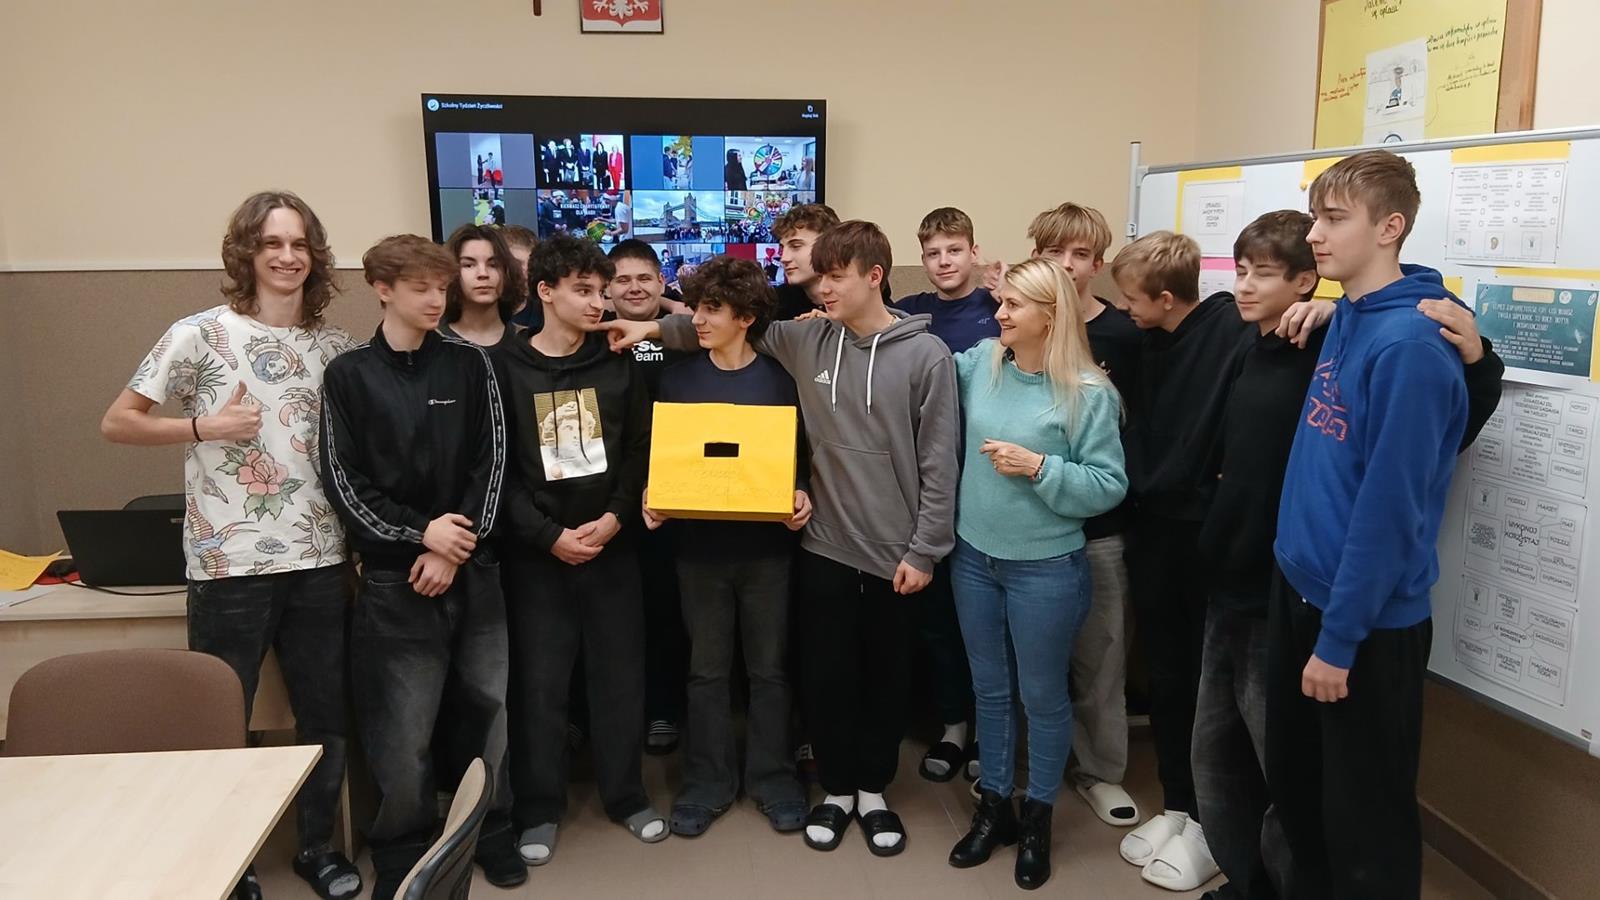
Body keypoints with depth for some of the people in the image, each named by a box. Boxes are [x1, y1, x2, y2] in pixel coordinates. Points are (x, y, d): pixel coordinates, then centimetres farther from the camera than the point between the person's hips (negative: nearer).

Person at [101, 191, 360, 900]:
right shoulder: (201, 333, -4)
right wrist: (205, 426, -13)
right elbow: (117, 422, 0)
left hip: (320, 562, 4)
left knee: (327, 716, 12)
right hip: (230, 566, -3)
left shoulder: (335, 346, 8)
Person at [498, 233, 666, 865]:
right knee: (539, 682, 5)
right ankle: (539, 809, 21)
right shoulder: (507, 369, -2)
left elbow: (640, 453, 4)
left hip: (611, 547, 2)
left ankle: (626, 796, 25)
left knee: (620, 676, 9)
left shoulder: (617, 368, 6)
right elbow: (496, 469, -6)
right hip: (536, 552, -2)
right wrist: (550, 535, -13)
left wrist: (615, 517, -10)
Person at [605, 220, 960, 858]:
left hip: (895, 554, -2)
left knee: (887, 678, 13)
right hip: (824, 546, 2)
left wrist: (924, 549, -9)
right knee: (828, 675, 11)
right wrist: (657, 328, 3)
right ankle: (837, 790, 31)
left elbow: (938, 463, -8)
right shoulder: (804, 341, 1)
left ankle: (873, 792, 32)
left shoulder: (926, 355, -9)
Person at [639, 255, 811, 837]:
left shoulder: (778, 379, -2)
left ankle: (772, 778, 27)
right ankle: (707, 782, 26)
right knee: (707, 669, 12)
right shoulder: (678, 379, 2)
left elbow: (800, 456, 3)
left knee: (768, 667, 11)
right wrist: (651, 497, -12)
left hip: (766, 546, -1)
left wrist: (801, 496, -15)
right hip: (698, 546, 1)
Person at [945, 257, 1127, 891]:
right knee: (989, 689, 18)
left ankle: (1037, 815, 32)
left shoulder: (1087, 392, -16)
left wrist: (1038, 468, -24)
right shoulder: (980, 363, -2)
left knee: (1043, 695, 12)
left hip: (1045, 568, -5)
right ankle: (992, 804, 35)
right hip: (974, 556, 5)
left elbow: (1109, 486, -14)